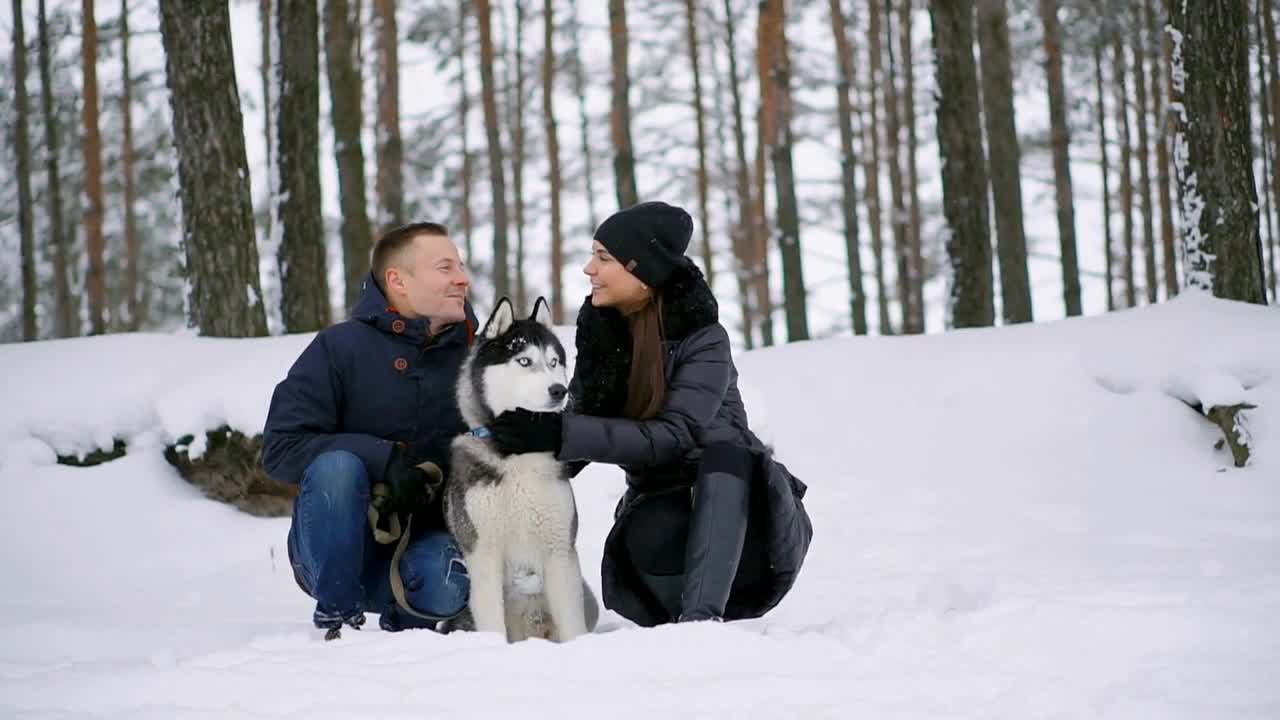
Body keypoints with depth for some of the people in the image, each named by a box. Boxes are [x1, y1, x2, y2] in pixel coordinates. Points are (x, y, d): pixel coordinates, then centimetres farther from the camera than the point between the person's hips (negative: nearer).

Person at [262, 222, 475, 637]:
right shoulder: (340, 346, -7)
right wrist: (384, 457, -24)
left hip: (422, 538, 1)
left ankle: (402, 623, 4)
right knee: (338, 466, -32)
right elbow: (280, 449, -13)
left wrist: (431, 477, -16)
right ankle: (338, 618, -18)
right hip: (334, 547, -1)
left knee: (449, 583, -33)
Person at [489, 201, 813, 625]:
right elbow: (582, 425, 5)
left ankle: (699, 616, -39)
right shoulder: (600, 329, 0)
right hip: (658, 504, 3)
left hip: (737, 500, -2)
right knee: (646, 538, -34)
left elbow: (673, 435, -28)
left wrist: (563, 433, -36)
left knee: (724, 452, -36)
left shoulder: (703, 338, -15)